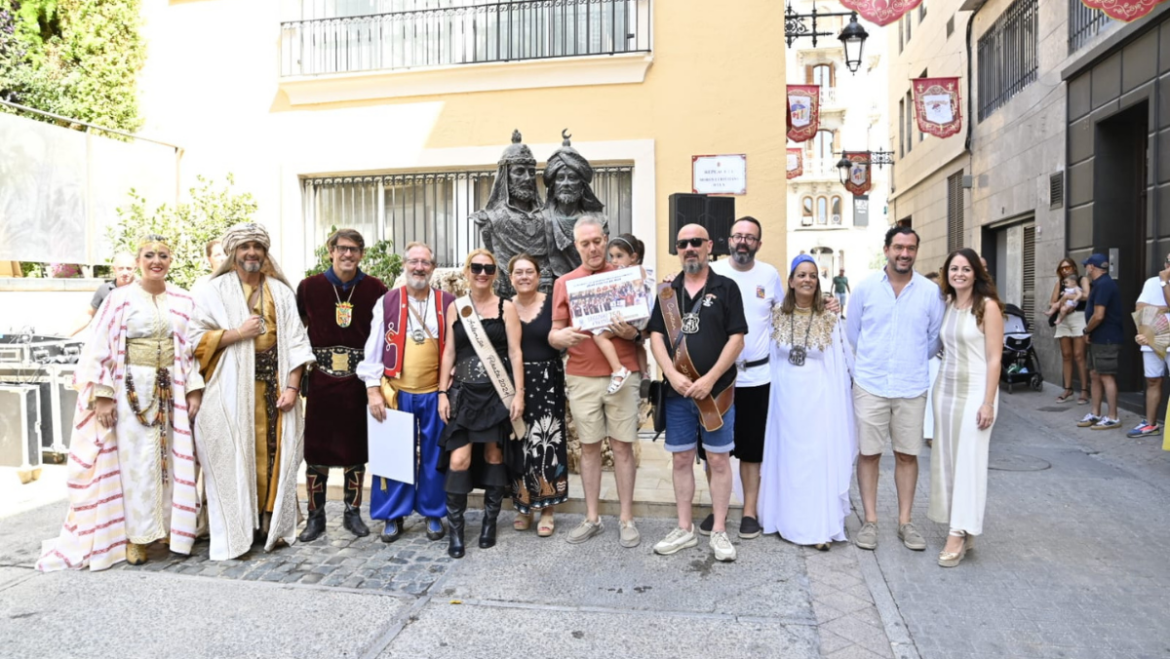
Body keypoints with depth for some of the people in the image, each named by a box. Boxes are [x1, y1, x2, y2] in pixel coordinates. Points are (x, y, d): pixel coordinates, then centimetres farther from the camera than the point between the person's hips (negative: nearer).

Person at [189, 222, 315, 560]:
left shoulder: (280, 291, 10)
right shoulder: (214, 291, 4)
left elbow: (295, 341, 6)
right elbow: (194, 339, -2)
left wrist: (292, 386, -3)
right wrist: (238, 333, -13)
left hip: (275, 385, 2)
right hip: (233, 389, -2)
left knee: (274, 454, 3)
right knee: (236, 458, -2)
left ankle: (270, 524, 13)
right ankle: (238, 529, 8)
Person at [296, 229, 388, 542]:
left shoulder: (375, 289, -1)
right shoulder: (309, 287, 1)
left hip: (358, 379, 0)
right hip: (320, 380, 0)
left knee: (355, 448, 9)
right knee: (316, 449, 6)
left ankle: (353, 513, 23)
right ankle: (315, 517, 19)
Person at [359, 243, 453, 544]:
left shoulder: (448, 303, 2)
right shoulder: (387, 302, 1)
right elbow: (374, 349, 1)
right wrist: (373, 390, -5)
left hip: (435, 393, 0)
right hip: (396, 392, 0)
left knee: (434, 457, 10)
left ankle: (433, 514, 25)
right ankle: (393, 516, 22)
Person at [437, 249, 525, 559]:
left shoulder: (506, 307, 0)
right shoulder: (455, 307, 6)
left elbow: (515, 353, -3)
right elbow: (449, 352, 7)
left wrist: (519, 393, -9)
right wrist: (442, 392, 2)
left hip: (497, 392, -1)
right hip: (464, 392, 1)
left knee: (494, 455, 7)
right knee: (458, 460, -6)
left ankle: (490, 522, 23)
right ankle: (455, 529, 6)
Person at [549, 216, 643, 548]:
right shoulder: (564, 283, 6)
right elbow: (553, 335, 4)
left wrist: (633, 333, -15)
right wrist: (561, 337, -20)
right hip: (581, 378, 1)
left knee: (623, 446, 4)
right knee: (589, 447, 8)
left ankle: (626, 519, 14)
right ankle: (592, 518, 19)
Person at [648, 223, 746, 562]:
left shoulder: (726, 288, 0)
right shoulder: (667, 291, 9)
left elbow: (736, 339, -6)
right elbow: (656, 336, 4)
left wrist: (709, 380, -14)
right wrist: (673, 375, -12)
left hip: (716, 391, -3)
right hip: (677, 391, 3)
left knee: (718, 459, 3)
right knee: (681, 459, 9)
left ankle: (719, 531, 16)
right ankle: (684, 529, 22)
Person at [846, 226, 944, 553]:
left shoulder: (930, 291, 1)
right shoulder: (866, 287, -1)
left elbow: (935, 338, 11)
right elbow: (852, 332, 8)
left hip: (912, 387, 1)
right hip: (869, 385, -1)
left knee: (907, 454, 9)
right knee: (868, 453, 4)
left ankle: (905, 521, 22)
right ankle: (870, 521, 16)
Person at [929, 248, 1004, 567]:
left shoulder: (987, 306, -8)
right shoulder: (946, 304, 9)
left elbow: (994, 358, -11)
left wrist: (988, 402, -14)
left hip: (975, 391, -6)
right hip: (945, 388, 6)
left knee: (968, 461, -3)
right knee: (946, 459, 8)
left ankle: (959, 534, 2)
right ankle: (960, 529, 18)